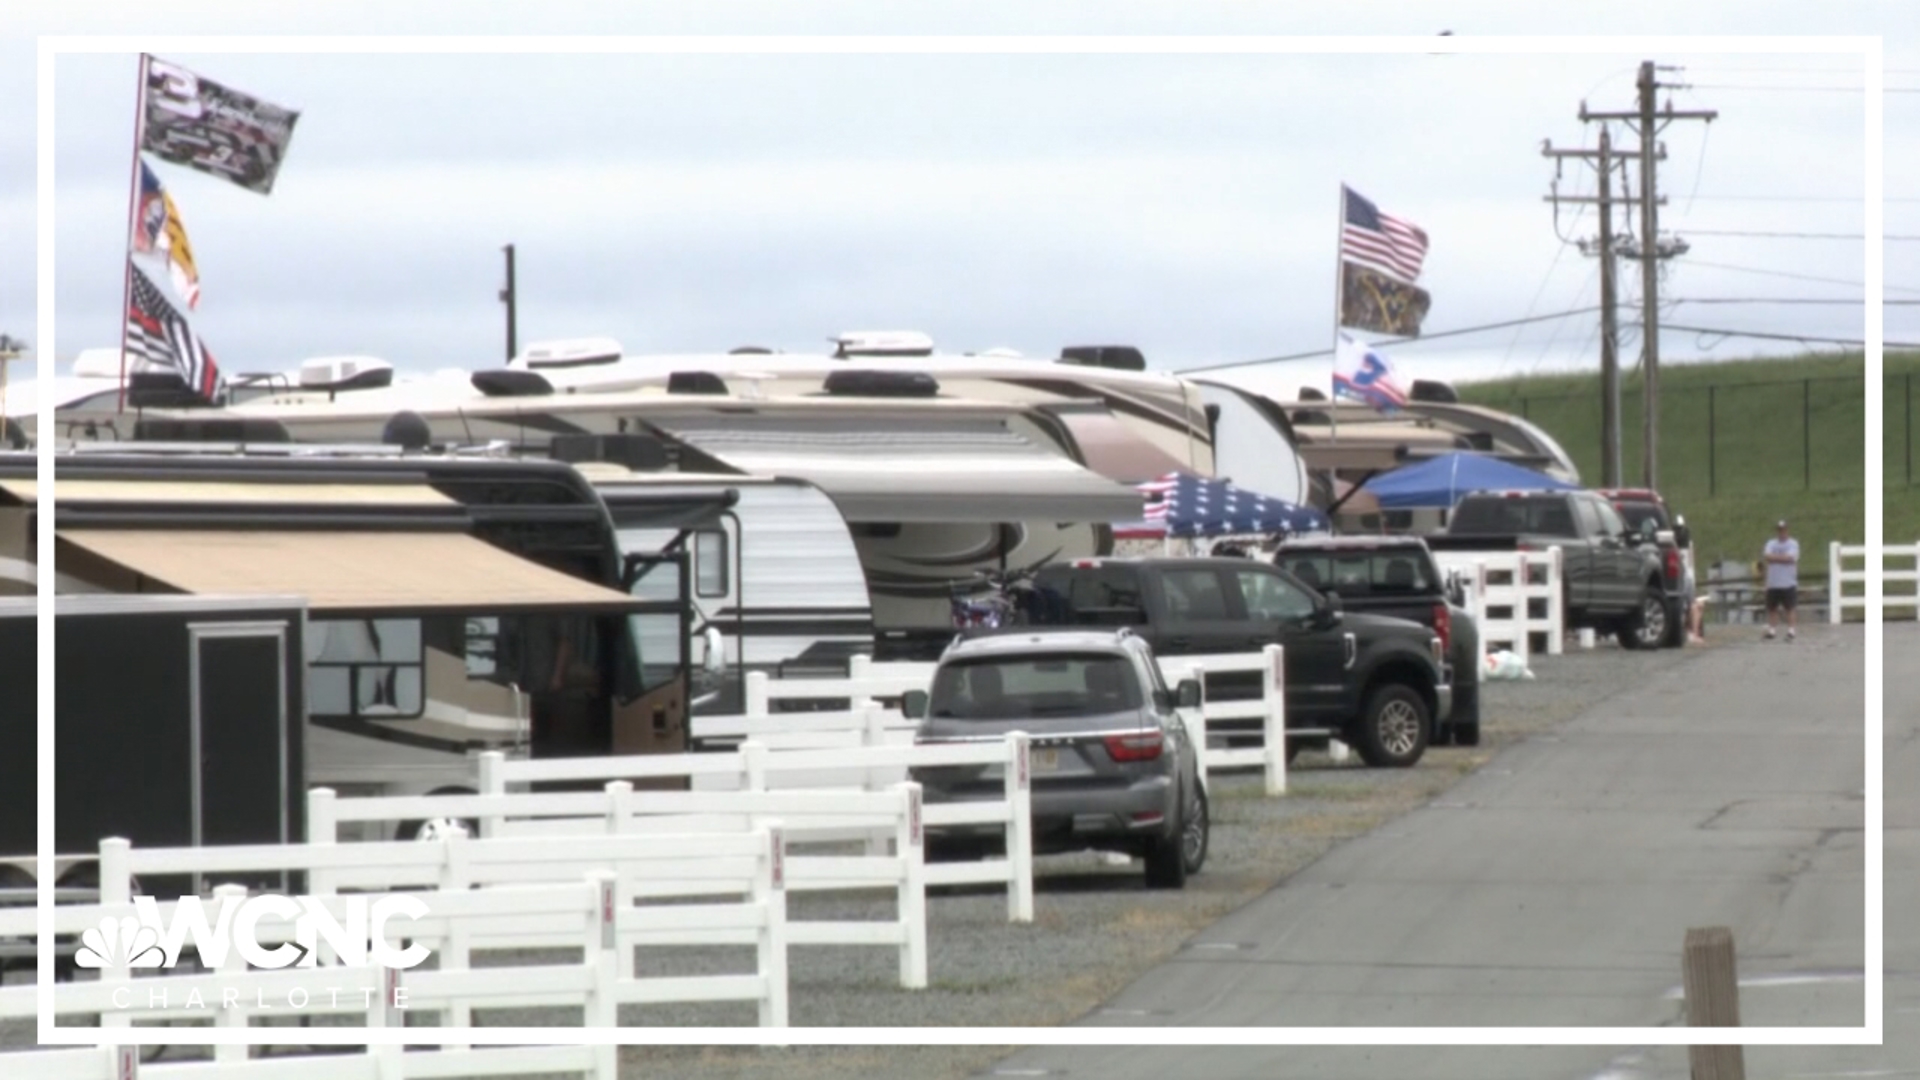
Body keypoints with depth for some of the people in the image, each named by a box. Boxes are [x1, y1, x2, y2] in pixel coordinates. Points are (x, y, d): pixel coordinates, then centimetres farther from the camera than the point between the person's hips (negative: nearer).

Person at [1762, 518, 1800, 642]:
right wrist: (1781, 558, -14)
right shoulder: (1771, 544, 12)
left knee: (1791, 608, -8)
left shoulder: (1793, 544, 0)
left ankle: (1790, 632, -8)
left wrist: (1773, 558, -8)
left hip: (1788, 584, -4)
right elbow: (1765, 557, -4)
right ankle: (1770, 632, 14)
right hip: (1773, 584, 4)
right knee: (1772, 608, 7)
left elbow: (1789, 558, -16)